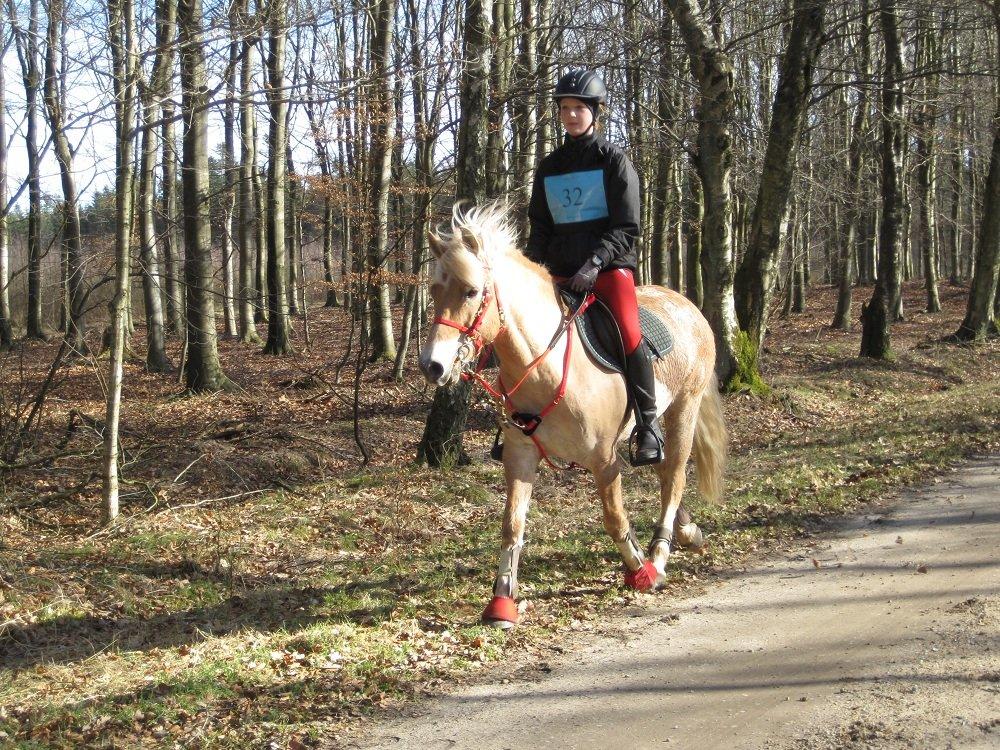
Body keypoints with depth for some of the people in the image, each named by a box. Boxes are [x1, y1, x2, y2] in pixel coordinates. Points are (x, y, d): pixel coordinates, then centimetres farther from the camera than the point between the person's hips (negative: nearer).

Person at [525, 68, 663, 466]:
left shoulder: (614, 161, -1)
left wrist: (595, 261, -21)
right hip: (561, 270, 6)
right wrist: (530, 268, -1)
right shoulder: (549, 167, 14)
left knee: (629, 333, -26)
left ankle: (648, 426, -17)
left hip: (609, 266, -5)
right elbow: (540, 227, 17)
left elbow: (626, 228, -6)